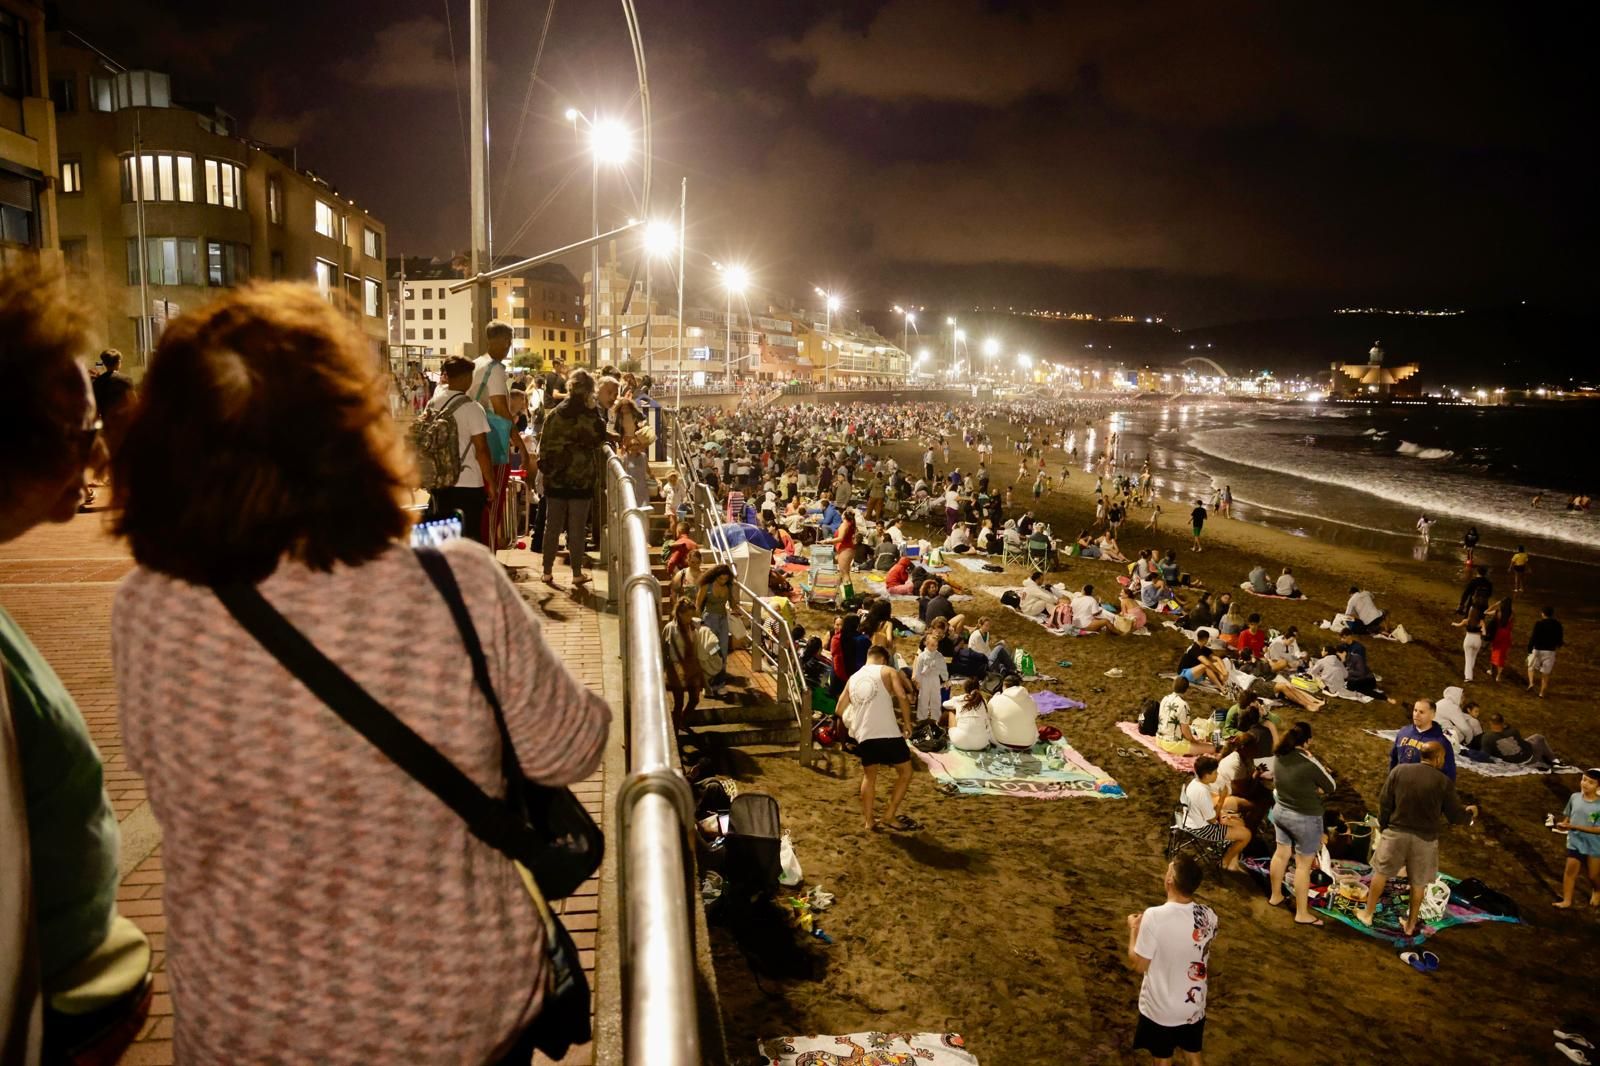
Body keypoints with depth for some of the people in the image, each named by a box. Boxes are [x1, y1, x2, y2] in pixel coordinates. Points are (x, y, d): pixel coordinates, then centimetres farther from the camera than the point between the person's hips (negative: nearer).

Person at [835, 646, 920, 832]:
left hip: (863, 735, 5)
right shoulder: (888, 671, 6)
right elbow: (902, 696, -11)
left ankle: (868, 821, 21)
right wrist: (907, 722, 1)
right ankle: (890, 815, 12)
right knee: (905, 772, 14)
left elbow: (840, 709, 19)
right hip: (888, 733, -4)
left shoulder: (853, 678, 19)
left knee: (869, 776, 23)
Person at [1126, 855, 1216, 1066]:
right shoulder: (1208, 916, -14)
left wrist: (1133, 929, -5)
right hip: (1194, 1006, 4)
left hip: (1160, 1008, -3)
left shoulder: (1154, 917, -29)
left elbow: (1138, 965, -18)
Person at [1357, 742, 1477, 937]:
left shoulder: (1399, 771, -6)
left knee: (1381, 873, 16)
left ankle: (1367, 914, 25)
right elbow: (1456, 815, 0)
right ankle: (1410, 925, 29)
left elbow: (1384, 802, -3)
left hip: (1396, 833, 1)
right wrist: (1470, 812, 22)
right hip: (1425, 839, 0)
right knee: (1418, 884, 17)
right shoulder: (1444, 782, -9)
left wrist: (1383, 825, 11)